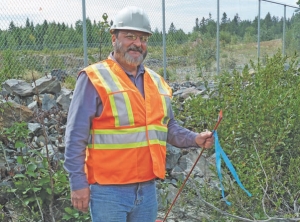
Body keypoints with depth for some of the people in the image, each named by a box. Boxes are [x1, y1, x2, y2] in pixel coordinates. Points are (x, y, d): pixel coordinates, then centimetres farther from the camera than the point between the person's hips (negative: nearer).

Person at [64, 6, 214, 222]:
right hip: (109, 190, -6)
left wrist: (195, 139, 3)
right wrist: (78, 183, -13)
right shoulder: (94, 78, -10)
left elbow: (168, 127, 19)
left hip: (147, 188, 7)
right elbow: (76, 137, -11)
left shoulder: (157, 82, 11)